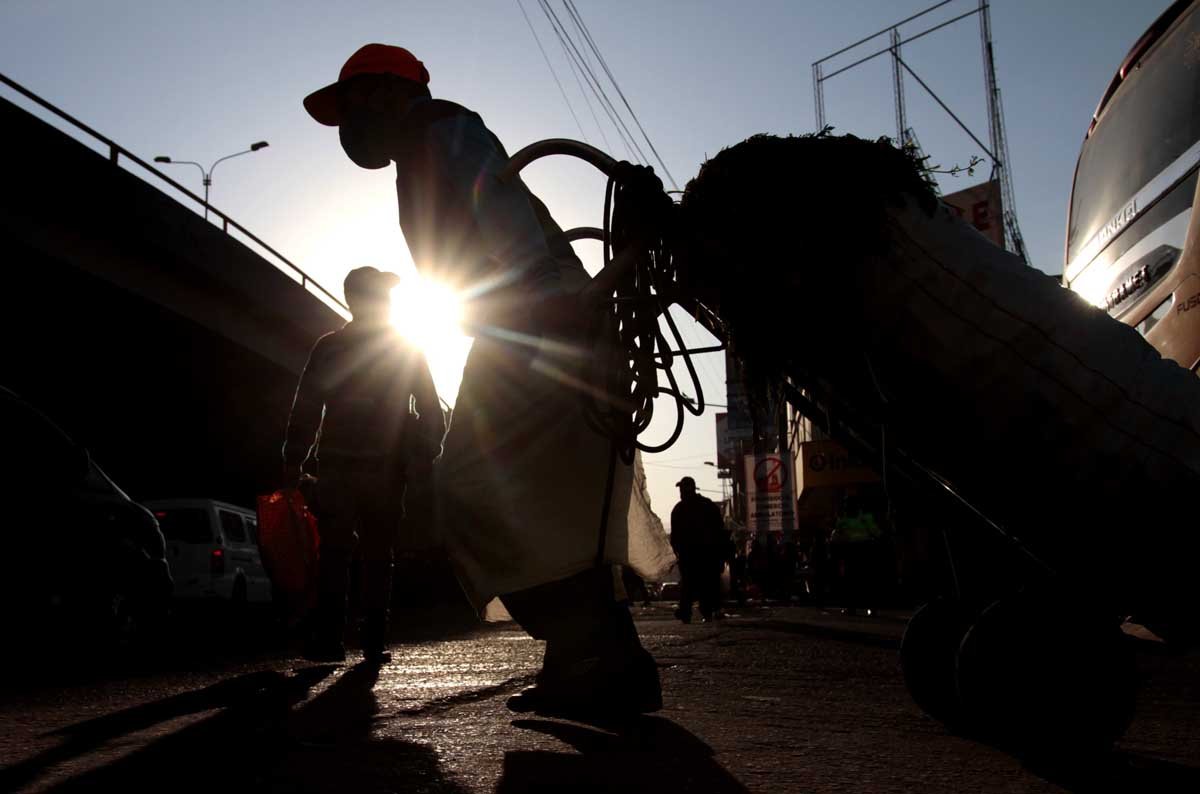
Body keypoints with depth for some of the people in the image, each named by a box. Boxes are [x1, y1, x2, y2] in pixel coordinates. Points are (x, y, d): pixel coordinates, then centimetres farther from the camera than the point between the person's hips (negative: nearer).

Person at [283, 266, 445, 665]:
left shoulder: (327, 347, 6)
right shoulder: (407, 350, 5)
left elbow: (305, 408, 3)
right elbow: (430, 411, 2)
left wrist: (293, 462, 6)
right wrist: (427, 451, 9)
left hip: (335, 465, 1)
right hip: (385, 467, 0)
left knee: (333, 553, 3)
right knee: (378, 554, 4)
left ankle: (328, 640, -4)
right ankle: (374, 642, 2)